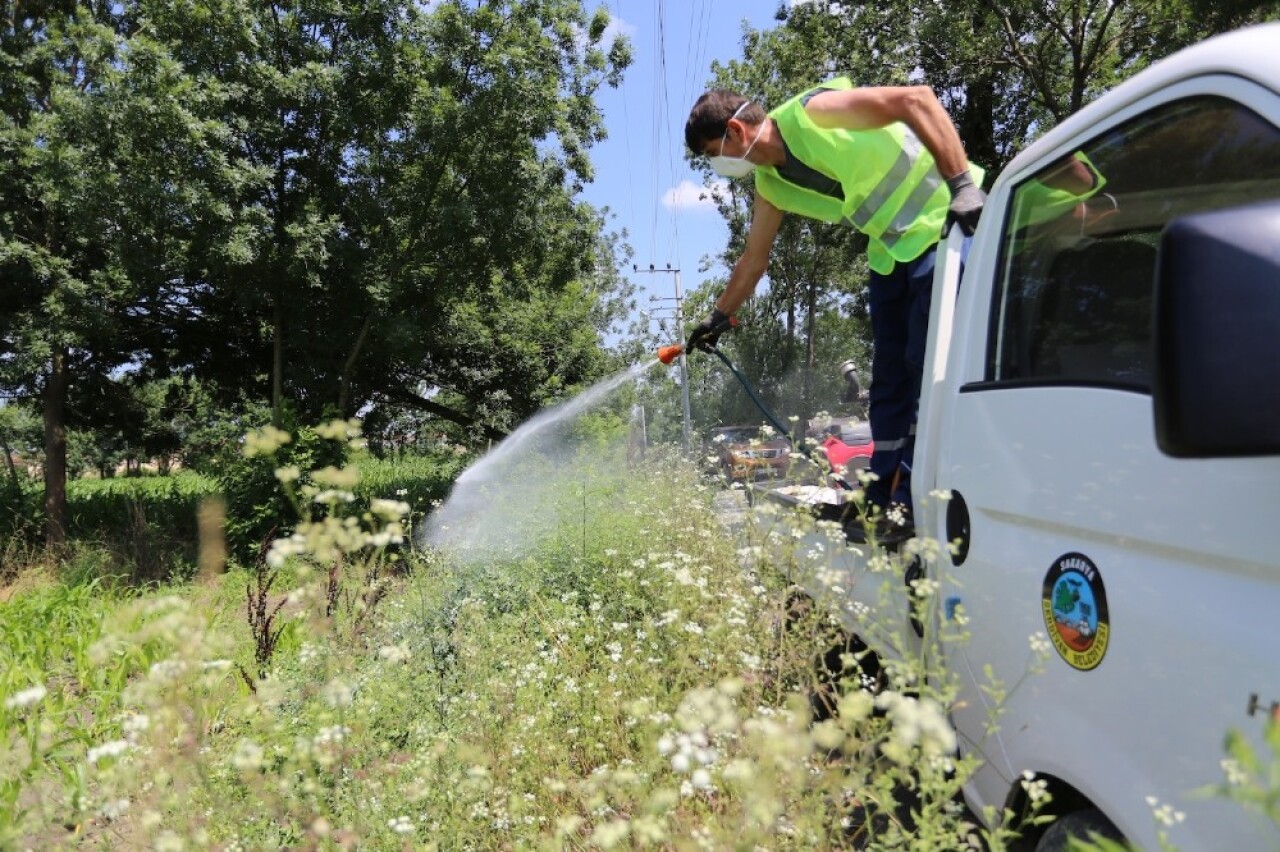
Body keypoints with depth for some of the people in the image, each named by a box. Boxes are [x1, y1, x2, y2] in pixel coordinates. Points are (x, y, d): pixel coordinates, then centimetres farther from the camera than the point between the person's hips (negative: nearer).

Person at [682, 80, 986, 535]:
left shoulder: (810, 113, -20)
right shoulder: (769, 187, 4)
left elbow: (918, 98, -26)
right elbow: (753, 260, 18)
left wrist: (961, 184, -31)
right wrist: (718, 318, 24)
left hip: (950, 220, -8)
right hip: (892, 249, 8)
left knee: (927, 363, -10)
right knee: (889, 374, 7)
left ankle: (913, 498, -5)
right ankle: (882, 495, 14)